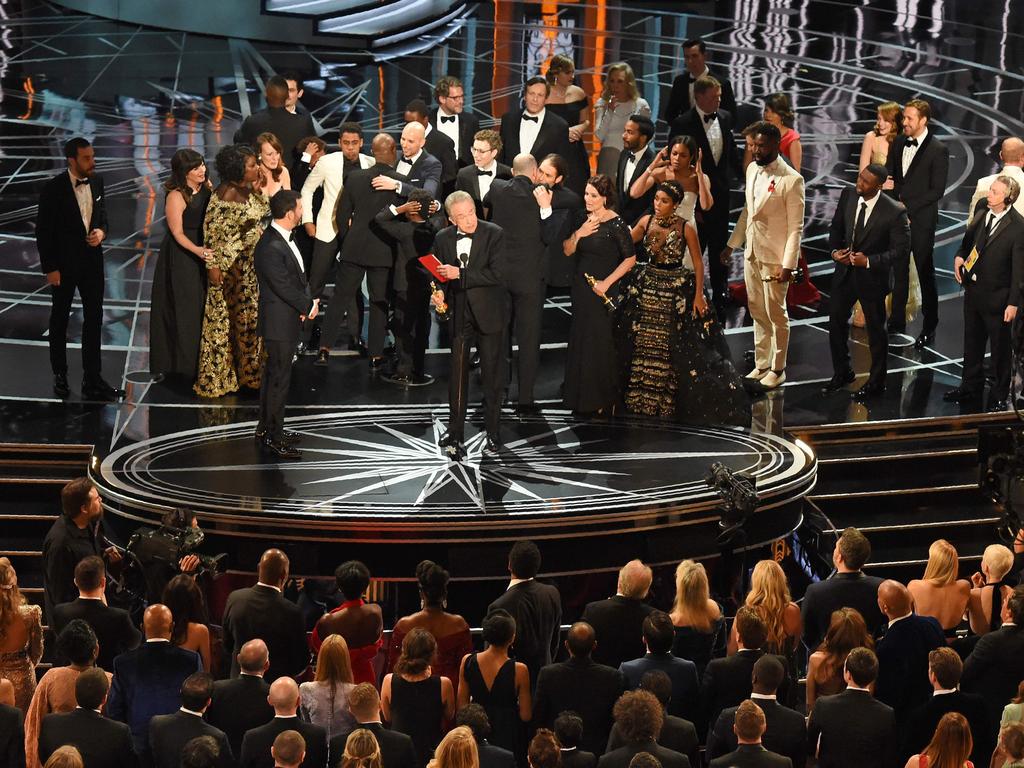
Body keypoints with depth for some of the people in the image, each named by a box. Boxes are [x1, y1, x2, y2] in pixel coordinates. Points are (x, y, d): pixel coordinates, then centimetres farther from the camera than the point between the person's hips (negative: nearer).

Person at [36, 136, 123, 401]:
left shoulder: (97, 181, -2)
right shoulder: (54, 188, -16)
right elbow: (43, 231, -12)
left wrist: (102, 231, -10)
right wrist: (50, 268, -13)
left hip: (91, 260, 4)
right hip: (64, 263, -4)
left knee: (94, 319, 4)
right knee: (59, 320, 12)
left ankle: (92, 379, 10)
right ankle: (60, 376, 24)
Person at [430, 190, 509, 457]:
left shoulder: (494, 234, -10)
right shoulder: (443, 239, 2)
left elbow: (496, 274, -18)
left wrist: (460, 274, -23)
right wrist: (439, 292, -9)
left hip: (488, 313, -3)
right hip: (458, 313, 3)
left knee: (492, 373, 5)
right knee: (458, 373, 4)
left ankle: (493, 432, 16)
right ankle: (455, 432, 10)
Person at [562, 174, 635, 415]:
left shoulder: (615, 224, -14)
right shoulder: (582, 219, 6)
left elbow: (630, 259, -13)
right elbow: (567, 251, 6)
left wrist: (607, 282, -17)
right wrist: (578, 234, -13)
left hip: (601, 290, -6)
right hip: (581, 287, 6)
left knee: (600, 341, 0)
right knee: (580, 339, 12)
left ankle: (604, 401, 11)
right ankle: (581, 395, 24)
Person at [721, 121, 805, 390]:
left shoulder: (791, 180, -16)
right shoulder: (752, 169, 6)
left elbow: (796, 227, -15)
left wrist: (788, 264, -18)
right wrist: (732, 244, 17)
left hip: (774, 257, -7)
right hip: (751, 253, 7)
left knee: (776, 314, 4)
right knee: (757, 312, 14)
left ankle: (778, 369, 15)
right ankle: (761, 365, 24)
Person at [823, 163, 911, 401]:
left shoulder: (895, 212, -23)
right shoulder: (848, 195, -7)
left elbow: (900, 250, -16)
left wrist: (869, 261, -23)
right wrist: (834, 250, -9)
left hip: (872, 276, -5)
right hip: (845, 271, 5)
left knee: (875, 330, 11)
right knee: (836, 322, 16)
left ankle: (876, 382, 29)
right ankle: (842, 373, 36)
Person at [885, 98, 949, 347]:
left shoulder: (938, 150, -10)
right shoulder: (899, 143, 7)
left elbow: (937, 191, -12)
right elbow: (888, 175, 14)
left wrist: (907, 205, -15)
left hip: (921, 221, -5)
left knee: (926, 275, 3)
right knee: (898, 272, 11)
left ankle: (929, 329, 12)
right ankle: (897, 324, 20)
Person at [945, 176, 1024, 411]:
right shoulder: (982, 208, -4)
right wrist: (960, 255, -1)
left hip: (997, 296, -7)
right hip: (973, 290, 7)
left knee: (1001, 348, 10)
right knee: (972, 343, 22)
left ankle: (999, 397, 24)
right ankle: (971, 388, 39)